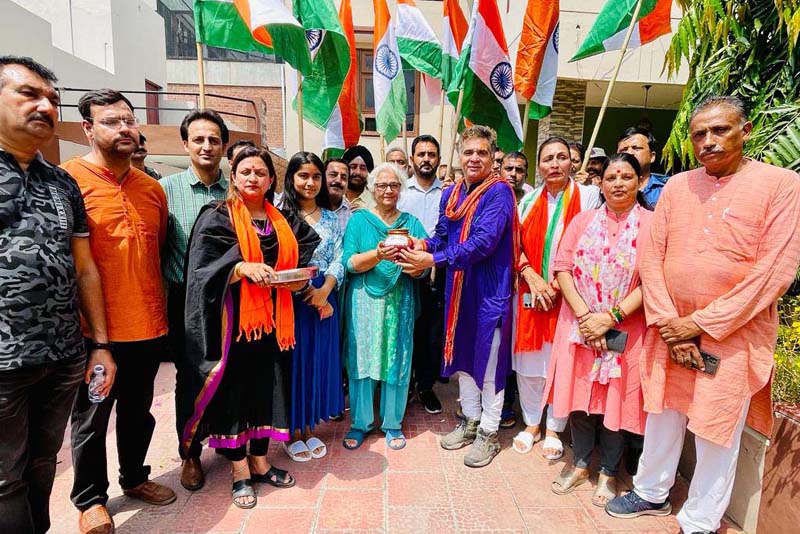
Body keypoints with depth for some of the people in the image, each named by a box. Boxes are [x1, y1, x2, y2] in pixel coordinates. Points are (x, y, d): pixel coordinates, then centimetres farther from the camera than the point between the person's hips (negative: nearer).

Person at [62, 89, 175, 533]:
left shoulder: (153, 188, 9)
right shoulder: (68, 180, -8)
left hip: (149, 326, 5)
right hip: (96, 329, -5)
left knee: (138, 411, 20)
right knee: (91, 417, 13)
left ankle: (134, 477, 40)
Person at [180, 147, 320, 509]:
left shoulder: (283, 221, 11)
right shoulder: (216, 217, -3)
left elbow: (305, 253, 15)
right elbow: (203, 268, -11)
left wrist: (299, 278, -5)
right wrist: (242, 267, -26)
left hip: (272, 319, 4)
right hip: (234, 320, -4)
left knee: (267, 387, 10)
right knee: (234, 389, 3)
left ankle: (260, 462, 28)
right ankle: (240, 472, 20)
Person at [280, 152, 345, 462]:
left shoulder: (331, 218, 9)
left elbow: (338, 260, 2)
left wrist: (324, 290, -13)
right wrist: (299, 287, -13)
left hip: (323, 299, 4)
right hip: (290, 300, -3)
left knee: (318, 360, 10)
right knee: (293, 361, 6)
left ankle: (309, 427, 28)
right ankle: (292, 432, 24)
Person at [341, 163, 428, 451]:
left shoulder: (411, 223, 7)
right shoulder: (359, 219, 4)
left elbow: (421, 269, 0)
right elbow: (349, 262, -8)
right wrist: (377, 255, -24)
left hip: (400, 302, 1)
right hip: (364, 300, -1)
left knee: (397, 361, 7)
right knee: (362, 360, 6)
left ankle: (392, 423, 26)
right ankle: (360, 422, 25)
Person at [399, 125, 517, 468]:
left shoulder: (499, 191, -14)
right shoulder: (451, 194, 8)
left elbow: (483, 242, -24)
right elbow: (442, 236, 10)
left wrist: (434, 260, -25)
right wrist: (421, 245, -13)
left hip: (490, 289, -6)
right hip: (458, 288, 7)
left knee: (488, 359, 6)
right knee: (463, 355, 17)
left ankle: (488, 433, 25)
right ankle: (470, 420, 37)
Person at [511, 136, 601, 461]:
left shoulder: (588, 196, 0)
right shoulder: (529, 200, 11)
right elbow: (516, 245, 6)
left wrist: (557, 283, -11)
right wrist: (532, 277, -10)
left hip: (566, 295, -3)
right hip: (529, 293, 3)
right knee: (529, 361, 7)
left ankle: (554, 429, 23)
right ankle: (531, 424, 26)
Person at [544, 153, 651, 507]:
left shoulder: (651, 224, -3)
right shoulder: (583, 220, 7)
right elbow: (562, 267, -1)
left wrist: (610, 317, -18)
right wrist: (583, 313, -13)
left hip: (623, 330, -2)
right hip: (579, 326, 3)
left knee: (615, 397, 8)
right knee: (579, 392, 10)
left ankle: (609, 472, 28)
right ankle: (580, 463, 30)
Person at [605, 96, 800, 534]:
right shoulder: (676, 186, 5)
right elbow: (651, 256, 0)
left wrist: (701, 323, -15)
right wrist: (668, 324, -9)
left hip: (733, 334, -3)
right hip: (668, 329, 4)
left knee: (717, 431, 8)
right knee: (663, 415, 17)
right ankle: (652, 493, 38)